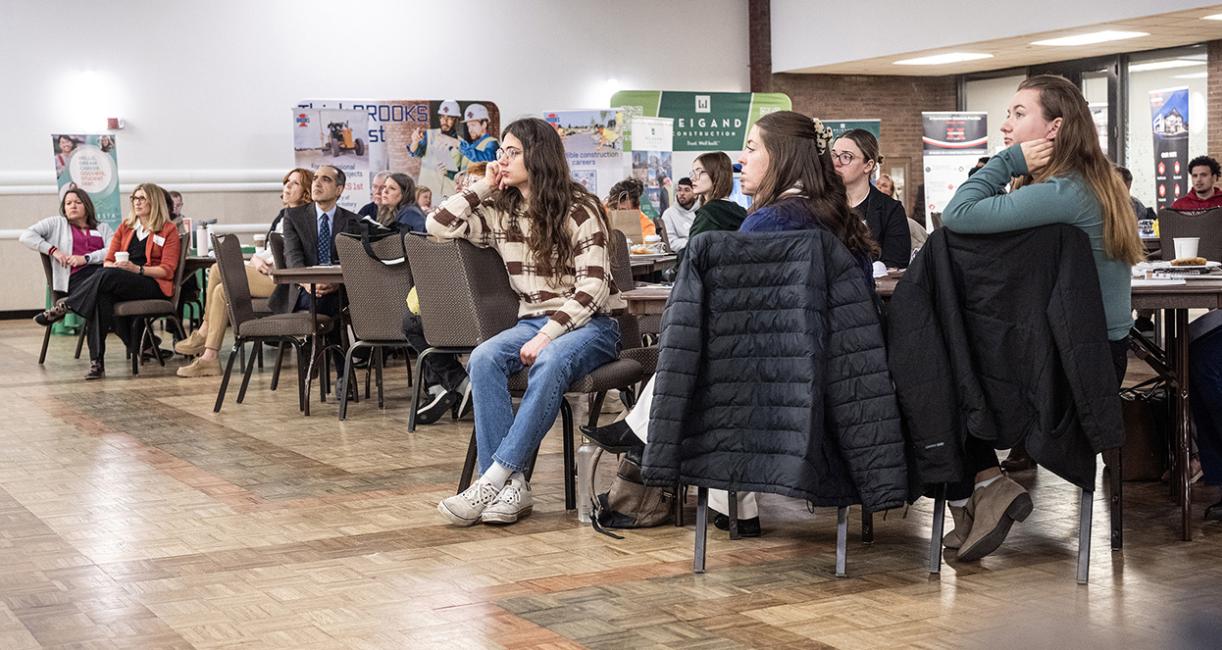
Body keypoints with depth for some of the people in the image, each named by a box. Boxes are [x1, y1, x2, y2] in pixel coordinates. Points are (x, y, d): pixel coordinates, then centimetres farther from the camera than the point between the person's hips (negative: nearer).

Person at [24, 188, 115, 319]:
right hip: (76, 277, -3)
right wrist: (53, 250, 1)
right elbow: (26, 236, 13)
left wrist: (86, 258, -8)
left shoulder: (103, 227, 27)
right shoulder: (56, 223, 25)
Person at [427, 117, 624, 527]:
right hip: (534, 320, 5)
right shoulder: (501, 212, 11)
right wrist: (483, 186, 5)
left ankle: (492, 479, -37)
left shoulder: (581, 210, -7)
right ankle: (511, 485, -32)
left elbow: (591, 288, -13)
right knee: (484, 359, -27)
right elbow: (438, 226, 8)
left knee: (549, 363, -38)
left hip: (589, 324, -5)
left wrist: (546, 336, -23)